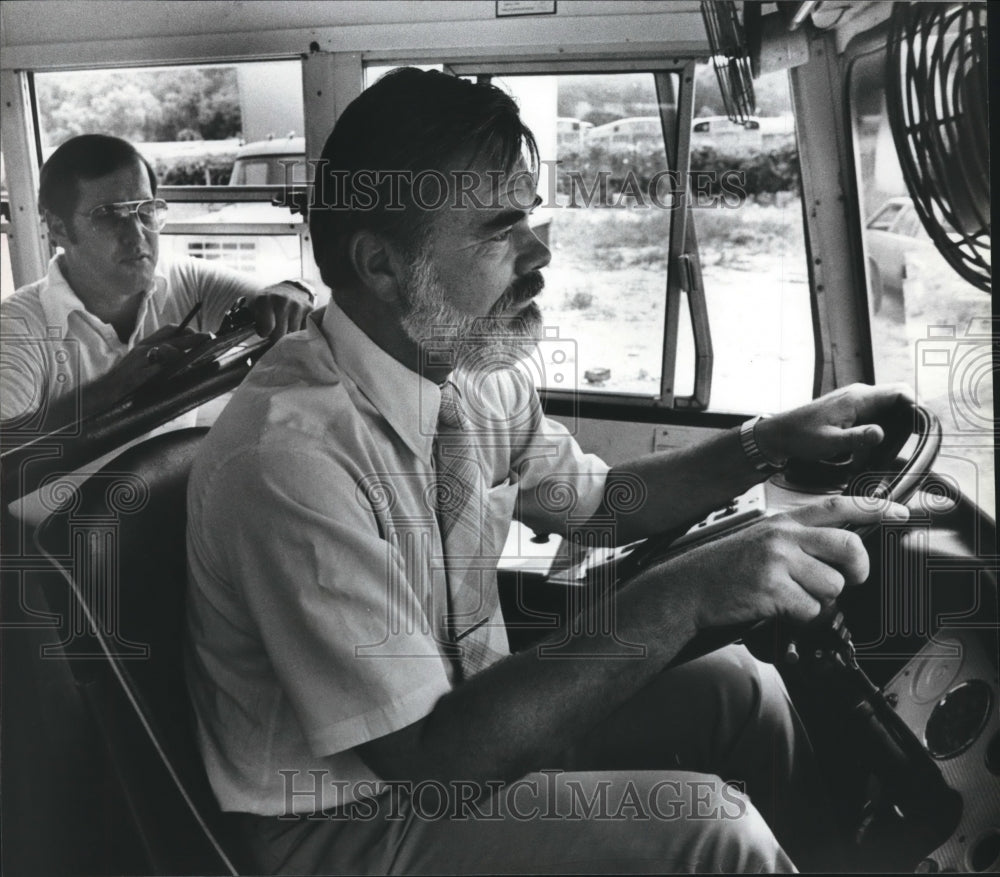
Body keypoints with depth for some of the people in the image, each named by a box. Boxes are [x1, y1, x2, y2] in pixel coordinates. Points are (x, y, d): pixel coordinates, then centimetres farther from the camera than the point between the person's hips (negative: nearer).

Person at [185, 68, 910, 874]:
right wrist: (682, 595, -34)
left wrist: (772, 442, -2)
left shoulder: (479, 377, -5)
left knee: (736, 686, 4)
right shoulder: (292, 454, -31)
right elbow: (429, 759, -31)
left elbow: (598, 503, 13)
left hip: (466, 721, 8)